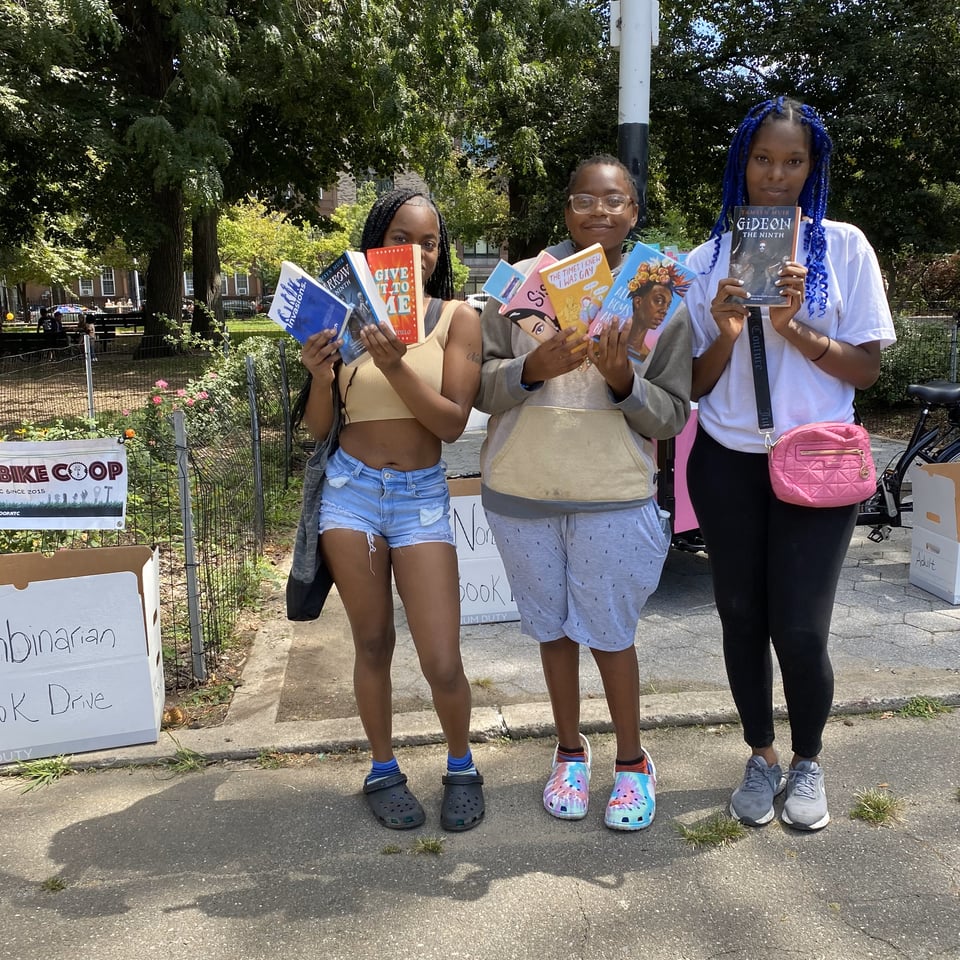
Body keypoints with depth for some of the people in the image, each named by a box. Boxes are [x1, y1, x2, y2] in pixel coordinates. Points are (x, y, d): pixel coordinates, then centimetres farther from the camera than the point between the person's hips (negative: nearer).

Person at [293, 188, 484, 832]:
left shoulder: (457, 317, 0)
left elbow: (453, 422, -8)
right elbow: (319, 427, 6)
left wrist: (396, 367, -20)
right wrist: (320, 377, -14)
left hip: (422, 495, -1)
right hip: (351, 490, 1)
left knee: (442, 662, -4)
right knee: (373, 643, 8)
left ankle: (462, 766, 24)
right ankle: (384, 771, 29)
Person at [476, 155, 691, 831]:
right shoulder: (523, 281, 1)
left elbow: (671, 418, 0)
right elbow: (481, 386, -3)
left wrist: (623, 381, -20)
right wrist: (533, 368, -22)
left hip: (613, 497, -1)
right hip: (521, 492, 2)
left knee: (611, 635, 7)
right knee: (554, 628, 16)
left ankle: (633, 761, 31)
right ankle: (571, 751, 37)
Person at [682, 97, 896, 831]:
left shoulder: (843, 246, 1)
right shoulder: (708, 259, 5)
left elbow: (866, 368, -2)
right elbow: (697, 384, 5)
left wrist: (794, 327, -15)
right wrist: (725, 332, -13)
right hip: (728, 465, 2)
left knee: (800, 628, -4)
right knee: (742, 617, 9)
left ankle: (808, 761, 24)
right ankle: (762, 757, 30)